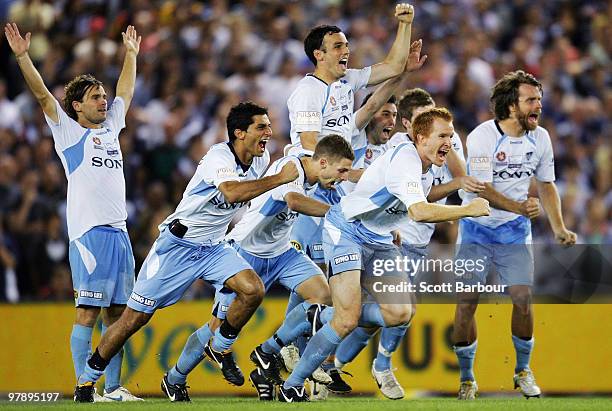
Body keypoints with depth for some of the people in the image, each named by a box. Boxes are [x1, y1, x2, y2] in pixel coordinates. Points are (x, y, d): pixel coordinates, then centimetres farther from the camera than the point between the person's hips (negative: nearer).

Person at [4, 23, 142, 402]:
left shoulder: (110, 127, 19)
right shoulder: (68, 131, 3)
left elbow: (126, 90, 34)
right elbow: (42, 94, -6)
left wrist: (131, 54, 41)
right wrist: (23, 57, -15)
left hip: (119, 231, 7)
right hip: (89, 231, -7)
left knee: (116, 312, 6)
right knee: (89, 310, -9)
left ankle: (113, 388, 9)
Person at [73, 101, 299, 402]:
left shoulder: (261, 160, 0)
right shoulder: (219, 156, -23)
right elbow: (232, 192, -45)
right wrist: (280, 178, -41)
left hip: (214, 247, 6)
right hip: (177, 244, -6)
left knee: (253, 290, -19)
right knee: (135, 318, -4)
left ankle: (220, 347, 6)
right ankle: (87, 379, 13)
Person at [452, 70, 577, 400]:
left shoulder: (540, 138, -2)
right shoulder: (482, 137, -18)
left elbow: (546, 184, 12)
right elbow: (482, 189, -24)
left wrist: (559, 229, 2)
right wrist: (519, 207, -39)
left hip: (515, 232, 3)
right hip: (477, 229, -3)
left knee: (523, 298, -8)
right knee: (466, 301, -9)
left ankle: (523, 370, 13)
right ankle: (466, 378, 6)